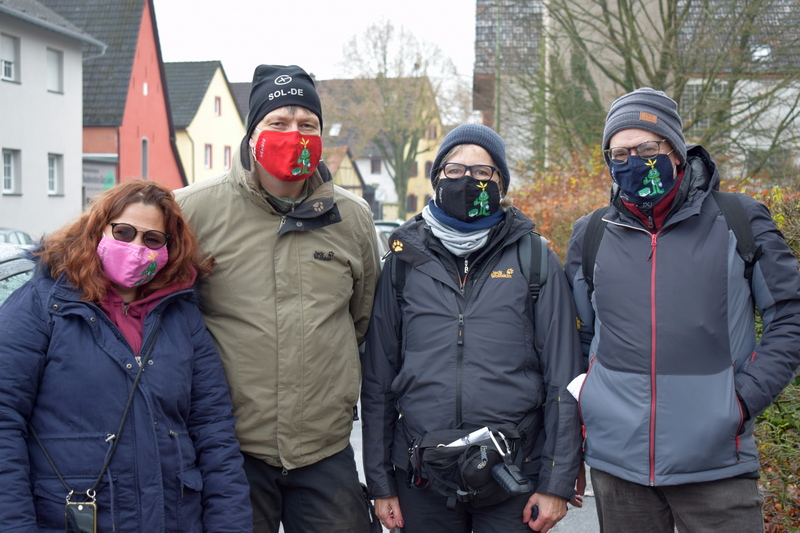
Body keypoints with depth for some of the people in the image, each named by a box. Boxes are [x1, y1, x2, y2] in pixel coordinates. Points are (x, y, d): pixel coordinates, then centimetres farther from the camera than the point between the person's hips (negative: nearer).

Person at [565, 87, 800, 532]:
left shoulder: (738, 220, 1)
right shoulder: (591, 235, 8)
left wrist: (744, 397, -6)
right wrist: (588, 404, 8)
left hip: (717, 461, -2)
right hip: (617, 459, 2)